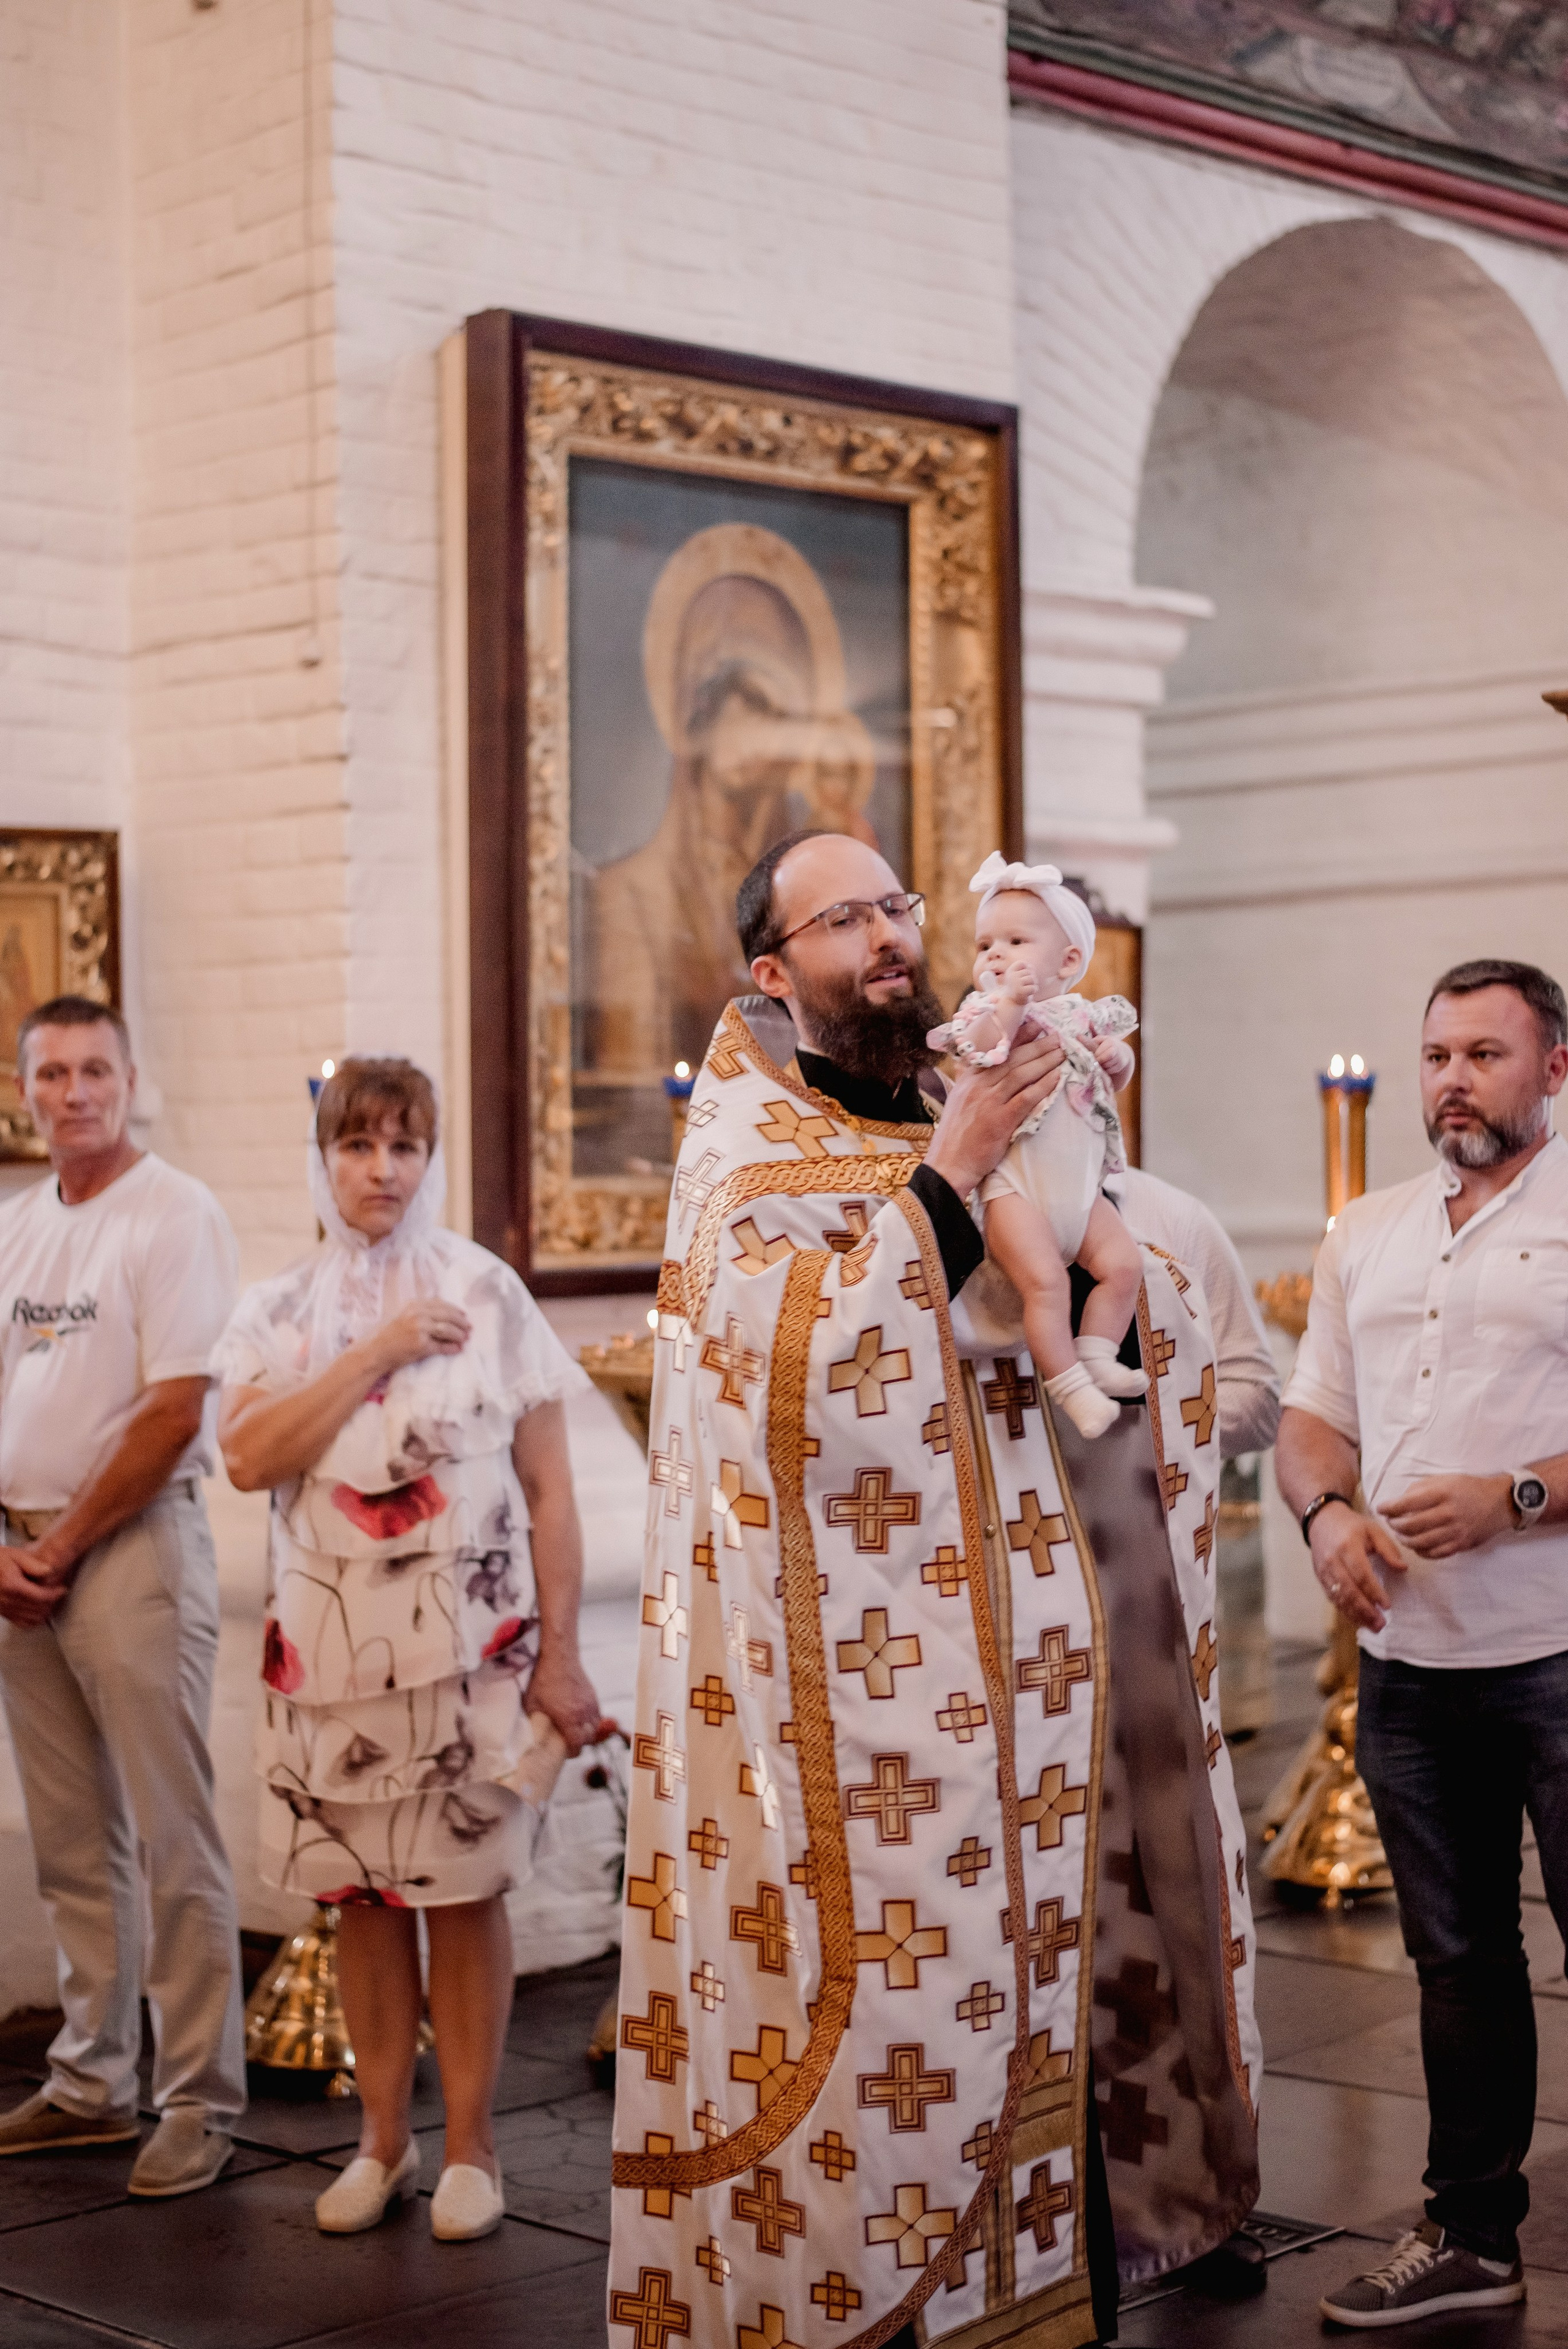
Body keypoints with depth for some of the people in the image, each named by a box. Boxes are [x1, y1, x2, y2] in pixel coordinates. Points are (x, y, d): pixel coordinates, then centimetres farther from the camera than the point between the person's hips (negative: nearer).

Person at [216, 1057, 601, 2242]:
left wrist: (560, 1654, -7)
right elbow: (249, 1455, -11)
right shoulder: (279, 1311, 6)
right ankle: (384, 2136, 21)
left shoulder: (487, 1295, -1)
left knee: (465, 1893, 2)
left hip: (469, 1646, -2)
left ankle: (470, 2143, 15)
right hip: (331, 1645, 2)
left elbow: (549, 1490, -2)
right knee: (359, 1894, 8)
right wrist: (375, 1354, -15)